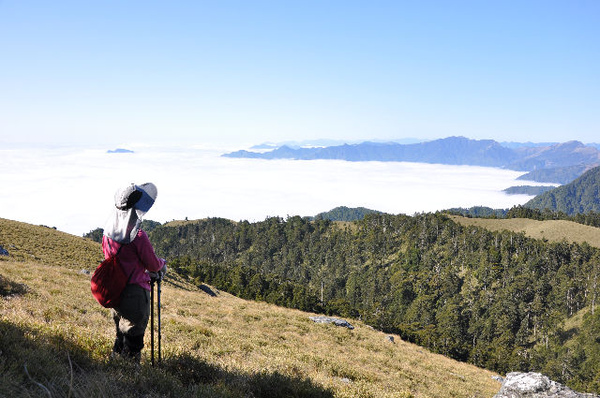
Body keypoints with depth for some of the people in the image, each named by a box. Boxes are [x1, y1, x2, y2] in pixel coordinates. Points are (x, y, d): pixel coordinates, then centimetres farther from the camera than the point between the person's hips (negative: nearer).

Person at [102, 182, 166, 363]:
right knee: (133, 336, 4)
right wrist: (162, 264, 14)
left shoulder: (107, 233, 2)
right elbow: (153, 265, -11)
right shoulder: (138, 236, -20)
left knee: (121, 334, 22)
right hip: (135, 291, -7)